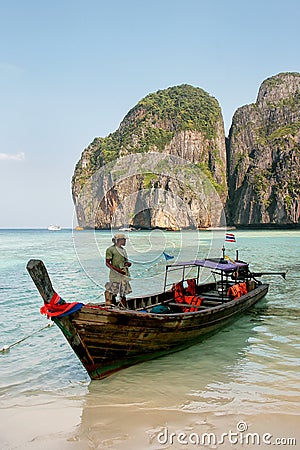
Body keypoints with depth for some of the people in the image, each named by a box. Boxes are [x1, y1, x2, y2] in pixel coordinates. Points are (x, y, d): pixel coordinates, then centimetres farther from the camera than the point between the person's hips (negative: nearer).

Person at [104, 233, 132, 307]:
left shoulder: (123, 250, 18)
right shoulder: (111, 249, -5)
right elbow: (107, 263, -9)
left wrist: (128, 263, 1)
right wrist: (118, 270, -20)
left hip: (124, 274, 7)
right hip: (115, 275, -7)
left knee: (123, 294, 7)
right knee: (113, 293, -4)